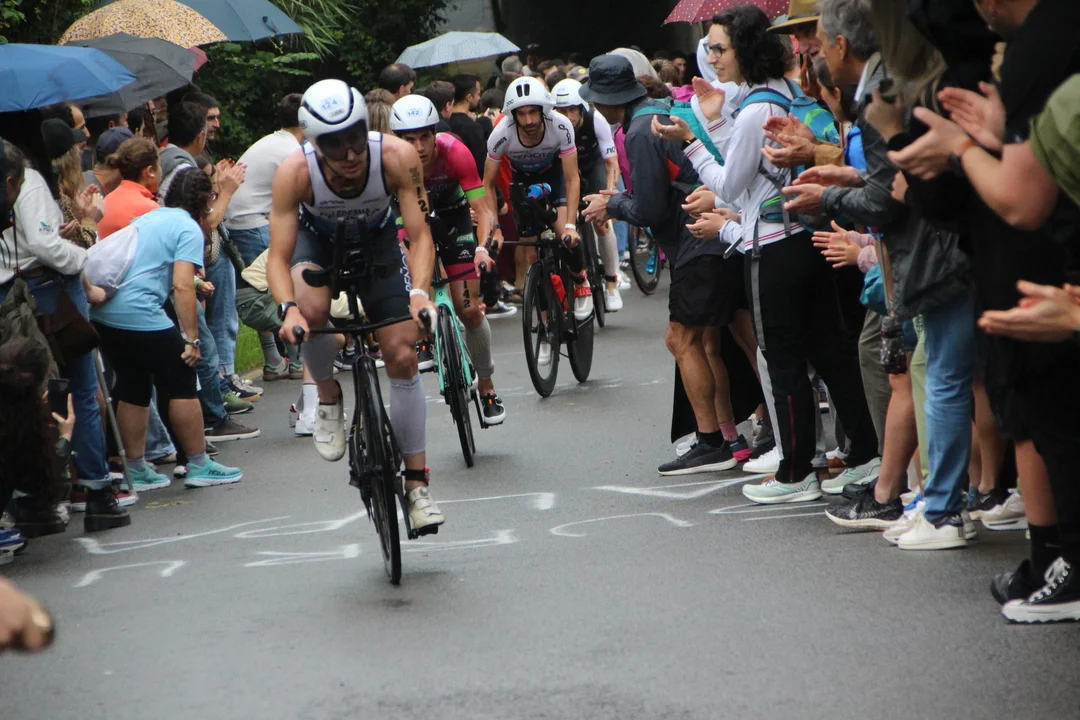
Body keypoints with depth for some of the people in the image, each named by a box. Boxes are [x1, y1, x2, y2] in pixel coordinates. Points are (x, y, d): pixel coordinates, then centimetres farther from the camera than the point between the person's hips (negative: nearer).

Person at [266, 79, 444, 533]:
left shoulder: (397, 157, -35)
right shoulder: (295, 172, -36)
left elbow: (419, 234, -32)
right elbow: (279, 256, -33)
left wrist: (419, 291, -49)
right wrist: (288, 308, -52)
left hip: (376, 238, 1)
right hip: (318, 238, -1)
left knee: (402, 355, -5)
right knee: (311, 311, -34)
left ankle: (416, 483, 7)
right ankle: (328, 398, -3)